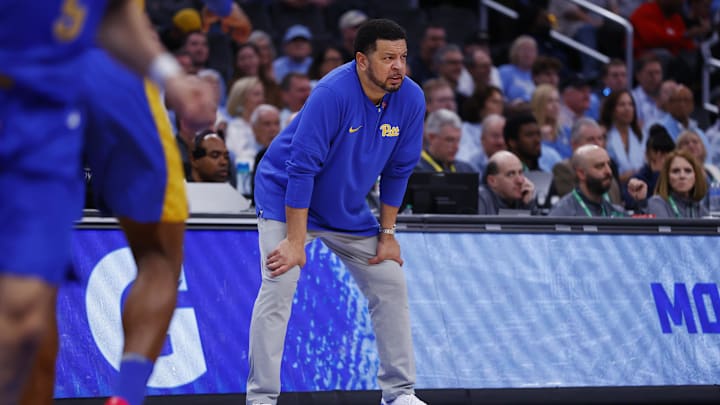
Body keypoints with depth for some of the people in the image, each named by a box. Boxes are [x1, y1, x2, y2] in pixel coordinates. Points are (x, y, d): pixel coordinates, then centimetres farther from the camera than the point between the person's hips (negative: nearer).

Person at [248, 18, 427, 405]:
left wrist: (387, 233, 2)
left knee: (391, 283, 5)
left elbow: (397, 170, 0)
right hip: (286, 197, -6)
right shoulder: (333, 94, -31)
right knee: (278, 288, -19)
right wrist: (296, 241, -29)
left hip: (348, 210, 6)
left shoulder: (410, 99, -13)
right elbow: (301, 169, -30)